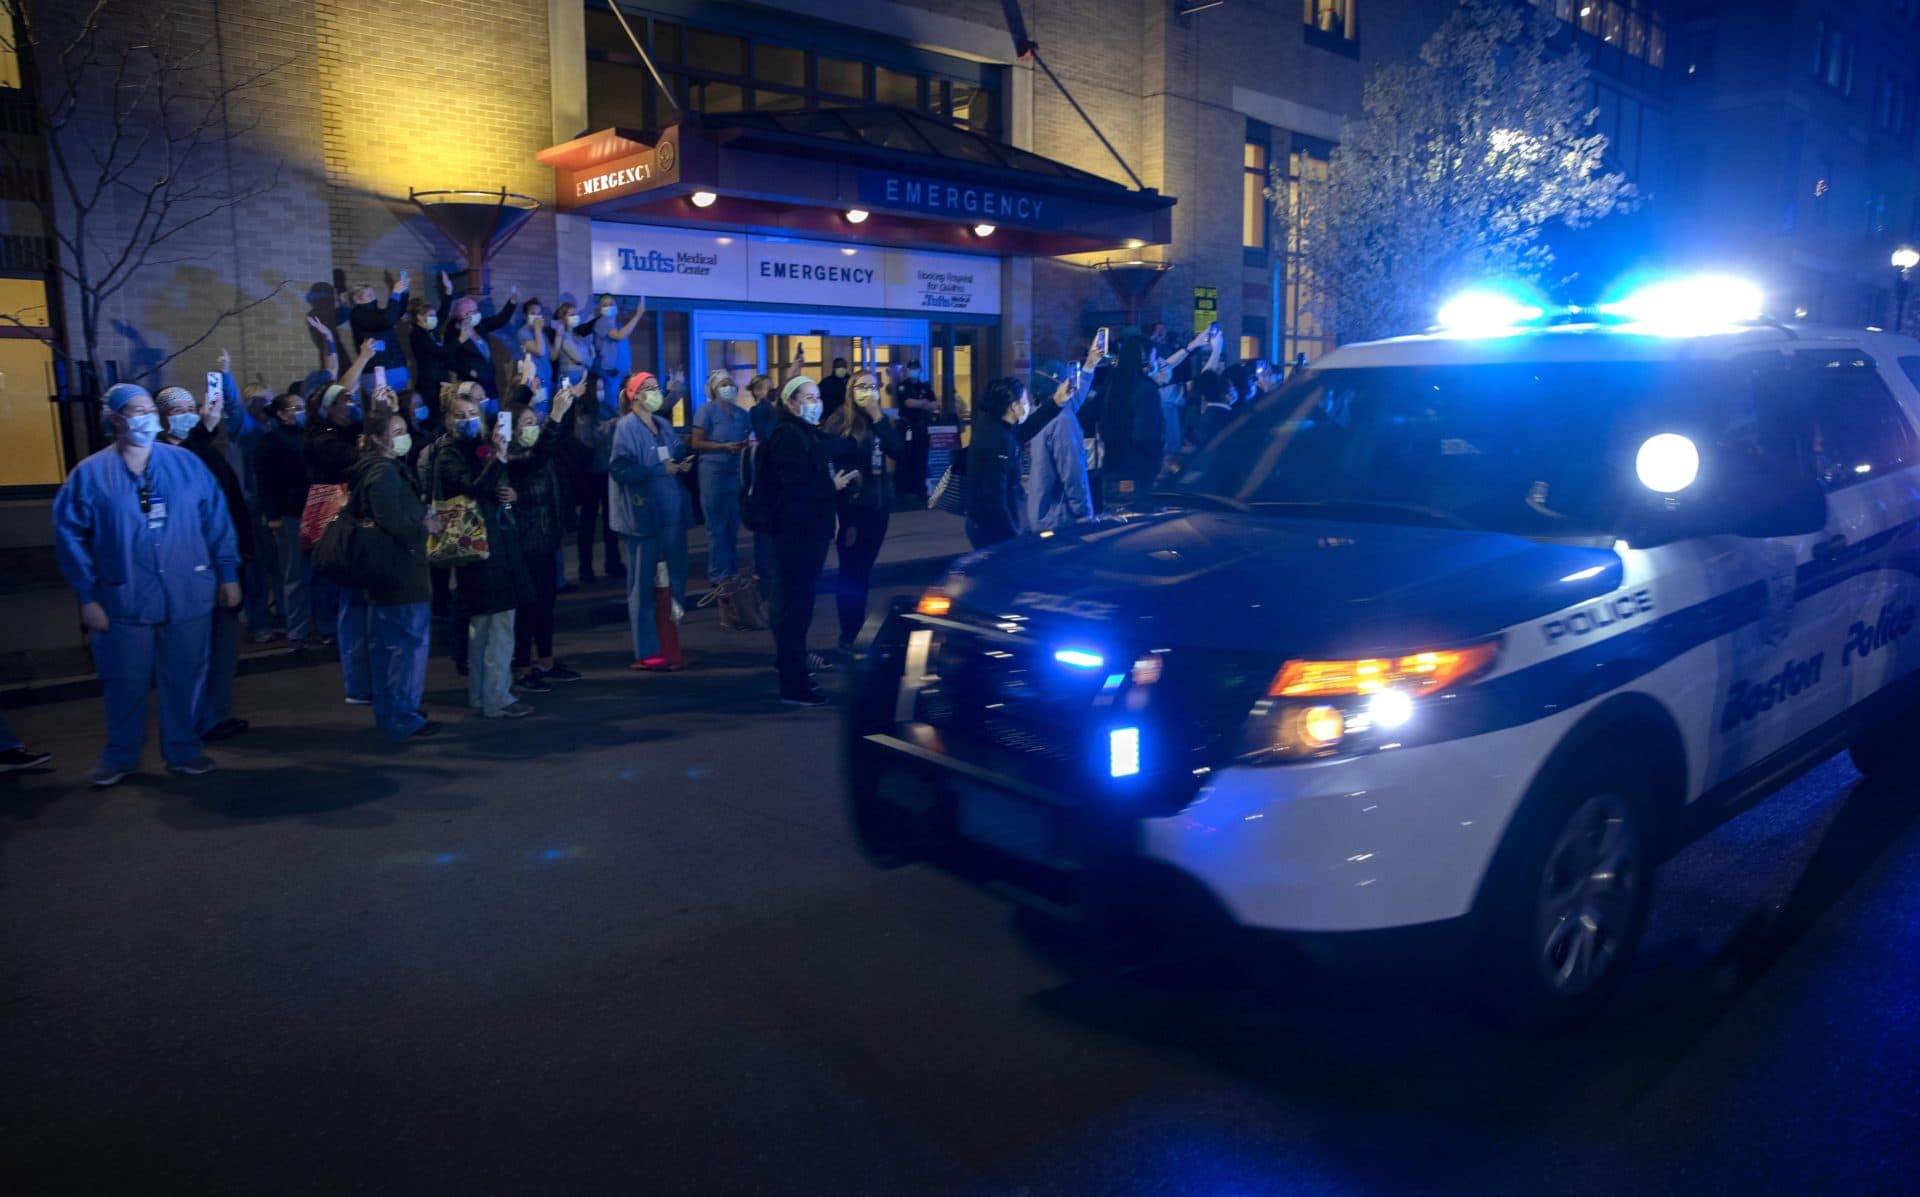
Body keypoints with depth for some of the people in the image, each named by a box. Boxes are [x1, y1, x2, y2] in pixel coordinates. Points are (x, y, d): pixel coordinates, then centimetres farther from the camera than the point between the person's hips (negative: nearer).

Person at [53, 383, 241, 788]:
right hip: (125, 600, -1)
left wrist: (228, 573, 0)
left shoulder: (185, 463, 2)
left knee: (183, 679, 10)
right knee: (126, 682, 9)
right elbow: (70, 536, -2)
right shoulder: (90, 474, -2)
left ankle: (183, 750, 26)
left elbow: (216, 520, 3)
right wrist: (87, 597, -6)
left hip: (188, 595, 1)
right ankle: (119, 756, 27)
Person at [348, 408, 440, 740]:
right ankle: (403, 718, -1)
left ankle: (387, 713, 25)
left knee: (386, 645, 15)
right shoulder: (385, 473, -17)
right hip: (400, 570, -11)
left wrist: (423, 513, 4)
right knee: (408, 642, -6)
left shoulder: (389, 468, 14)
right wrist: (425, 525, -9)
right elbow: (393, 524, -26)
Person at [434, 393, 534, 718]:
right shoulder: (449, 455, -9)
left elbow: (499, 489, 24)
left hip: (500, 542, 9)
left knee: (483, 624, 14)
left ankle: (480, 694, 23)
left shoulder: (483, 448, 14)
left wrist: (510, 495, 2)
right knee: (499, 624, -10)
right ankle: (497, 699, -6)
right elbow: (473, 491, -26)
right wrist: (497, 457, -37)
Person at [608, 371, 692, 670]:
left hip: (671, 512, 8)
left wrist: (683, 465, 1)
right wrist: (660, 470, -18)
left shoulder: (663, 425, 14)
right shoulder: (626, 427, -8)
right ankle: (647, 652, 6)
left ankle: (668, 645, 21)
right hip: (644, 514, -8)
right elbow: (620, 469, -18)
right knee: (644, 583, 0)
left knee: (673, 579, 11)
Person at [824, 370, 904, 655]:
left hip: (877, 505, 5)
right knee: (851, 571, -3)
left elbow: (898, 452, -6)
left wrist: (878, 418, -12)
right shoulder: (839, 421, -7)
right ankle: (847, 636, 4)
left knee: (864, 570, 12)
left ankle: (859, 630, 23)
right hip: (850, 507, -5)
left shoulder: (882, 421, 10)